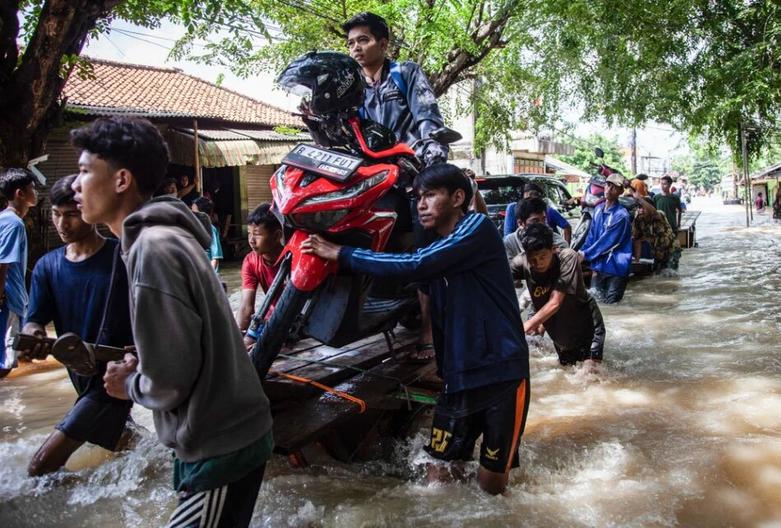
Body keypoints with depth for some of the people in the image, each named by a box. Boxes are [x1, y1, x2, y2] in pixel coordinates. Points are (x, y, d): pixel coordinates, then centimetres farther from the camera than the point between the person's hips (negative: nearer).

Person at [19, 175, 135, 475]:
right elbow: (35, 318, -6)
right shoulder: (47, 267, 3)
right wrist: (32, 334, -30)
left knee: (41, 466, -14)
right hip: (83, 377, 7)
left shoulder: (123, 258, -14)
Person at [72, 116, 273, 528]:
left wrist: (129, 384, -5)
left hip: (219, 447, -9)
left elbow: (170, 380, -24)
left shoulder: (152, 249, -22)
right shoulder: (166, 235, 9)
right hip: (227, 434, 9)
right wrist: (138, 363, 4)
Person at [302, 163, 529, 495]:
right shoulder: (433, 246, 14)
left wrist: (342, 255, -17)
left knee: (490, 487, 6)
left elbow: (415, 266, -21)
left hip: (501, 372, -6)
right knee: (438, 478, 5)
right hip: (458, 374, 6)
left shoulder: (477, 227, -11)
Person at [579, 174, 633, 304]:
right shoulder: (599, 209, 6)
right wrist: (582, 252, 1)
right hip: (598, 265, 7)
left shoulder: (621, 215, -19)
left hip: (615, 267, -7)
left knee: (611, 304, -1)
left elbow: (606, 241, -18)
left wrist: (586, 254, -11)